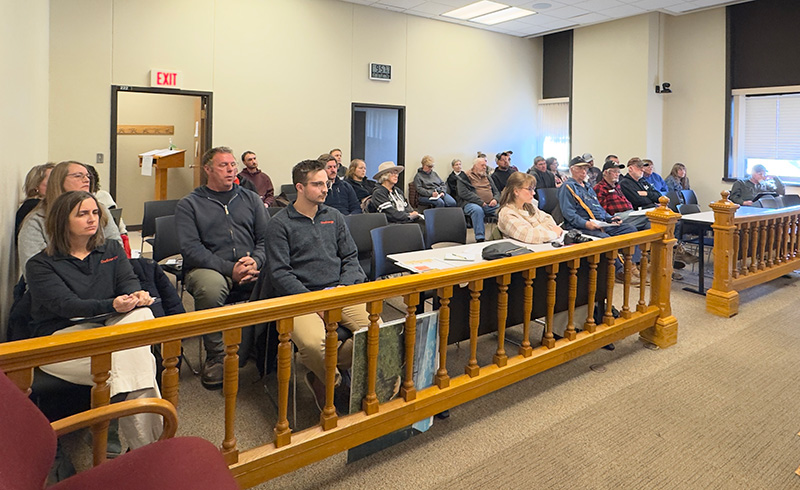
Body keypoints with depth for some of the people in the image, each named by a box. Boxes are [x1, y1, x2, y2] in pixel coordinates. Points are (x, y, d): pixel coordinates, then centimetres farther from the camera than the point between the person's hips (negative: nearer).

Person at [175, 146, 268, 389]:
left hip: (250, 271, 3)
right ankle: (215, 357, -15)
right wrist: (230, 269, -17)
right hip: (207, 269, -2)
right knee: (211, 287, -38)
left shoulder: (251, 199, 20)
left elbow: (266, 237, 11)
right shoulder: (189, 204, 10)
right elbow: (191, 248, -5)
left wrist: (255, 261, -12)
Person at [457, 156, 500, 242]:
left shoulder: (487, 178, 28)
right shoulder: (465, 177, 7)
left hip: (490, 206, 5)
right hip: (471, 204, -5)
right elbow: (463, 193, -8)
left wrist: (495, 199, -1)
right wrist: (480, 202, -15)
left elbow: (496, 192, 25)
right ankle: (480, 239, -40)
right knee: (477, 210, -40)